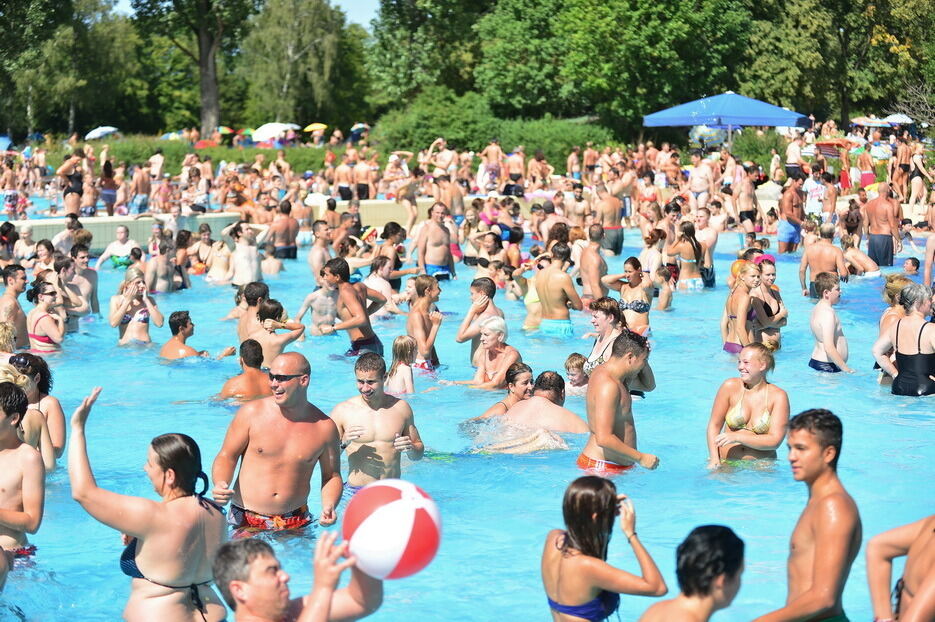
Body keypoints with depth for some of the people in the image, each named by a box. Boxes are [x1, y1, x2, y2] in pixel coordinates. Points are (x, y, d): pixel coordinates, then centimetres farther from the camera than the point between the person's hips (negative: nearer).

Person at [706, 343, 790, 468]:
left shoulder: (778, 396, -2)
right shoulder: (730, 387, 1)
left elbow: (775, 440, -8)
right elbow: (714, 425, 4)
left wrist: (737, 437, -15)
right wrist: (714, 459, -9)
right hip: (727, 462, 1)